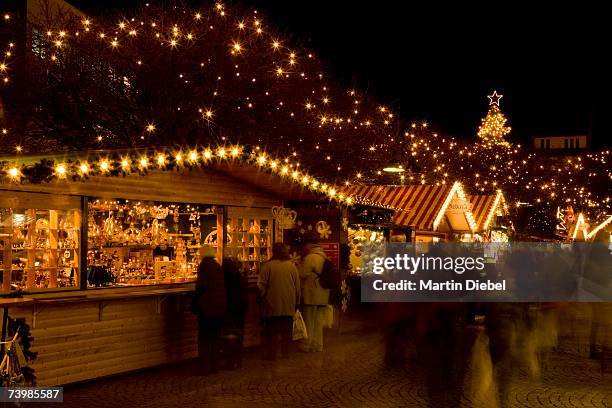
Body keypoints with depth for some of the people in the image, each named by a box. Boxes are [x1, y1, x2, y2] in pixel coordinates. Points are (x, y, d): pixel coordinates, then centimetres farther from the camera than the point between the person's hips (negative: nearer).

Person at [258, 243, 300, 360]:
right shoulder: (292, 265, 0)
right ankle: (285, 352, 16)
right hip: (289, 305, 3)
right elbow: (297, 286, 4)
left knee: (272, 331, 6)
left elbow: (261, 285, -9)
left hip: (272, 306, -2)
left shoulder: (268, 265, -9)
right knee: (286, 330, 12)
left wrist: (264, 297, 7)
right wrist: (296, 302, 14)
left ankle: (271, 354, 7)